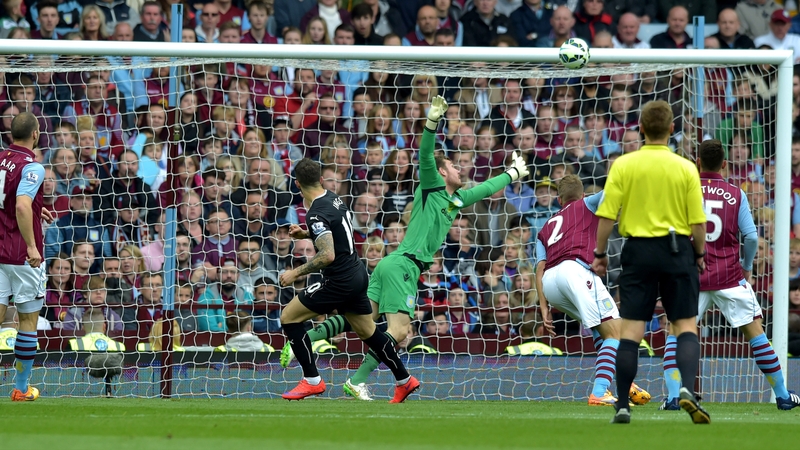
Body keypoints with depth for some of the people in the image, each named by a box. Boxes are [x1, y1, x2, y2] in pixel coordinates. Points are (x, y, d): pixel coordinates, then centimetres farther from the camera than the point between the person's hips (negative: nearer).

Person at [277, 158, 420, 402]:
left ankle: (312, 381, -2)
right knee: (367, 331, 22)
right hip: (357, 274, 9)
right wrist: (306, 234, 18)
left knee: (289, 316, -2)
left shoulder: (316, 214, -22)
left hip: (340, 282, -9)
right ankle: (404, 381, 30)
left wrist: (296, 273, -22)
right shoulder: (334, 198, 6)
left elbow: (328, 255, -30)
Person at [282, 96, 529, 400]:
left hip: (391, 266, 9)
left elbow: (485, 189, 40)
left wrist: (513, 173, 50)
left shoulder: (455, 200, 24)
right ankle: (357, 382, -16)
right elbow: (426, 155, -15)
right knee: (398, 330, -14)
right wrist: (433, 121, -28)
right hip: (403, 264, -9)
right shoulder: (432, 186, 1)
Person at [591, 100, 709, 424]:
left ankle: (622, 406, 2)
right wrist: (700, 254, 13)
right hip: (678, 249, 0)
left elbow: (607, 215, -5)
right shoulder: (686, 168, -3)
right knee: (686, 326, 5)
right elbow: (698, 221, -3)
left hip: (639, 250, 0)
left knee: (631, 330, 3)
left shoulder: (623, 165, -3)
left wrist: (600, 254, 6)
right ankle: (687, 389, -16)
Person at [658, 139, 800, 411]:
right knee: (755, 331, 7)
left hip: (692, 275, 0)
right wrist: (747, 267, 13)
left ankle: (673, 397, -6)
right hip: (730, 276, 0)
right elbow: (751, 236, -3)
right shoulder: (736, 194, 1)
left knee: (676, 333, 9)